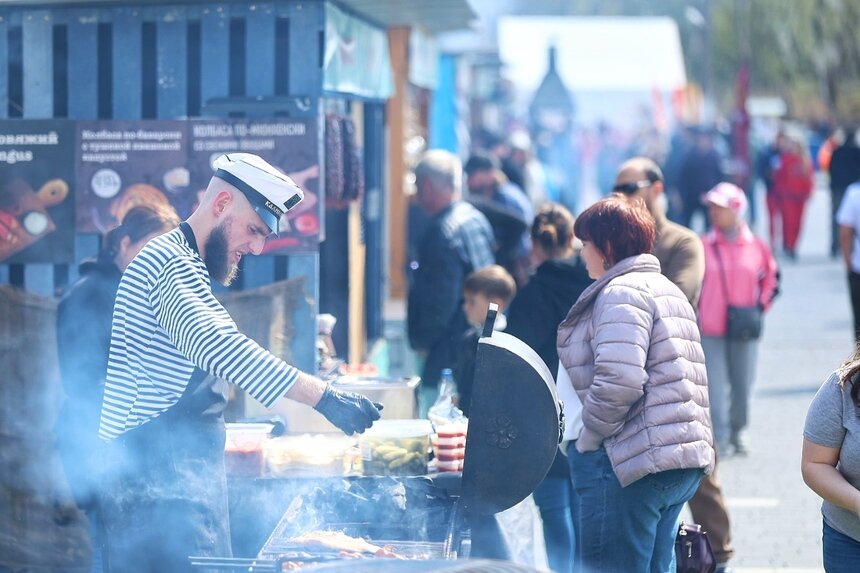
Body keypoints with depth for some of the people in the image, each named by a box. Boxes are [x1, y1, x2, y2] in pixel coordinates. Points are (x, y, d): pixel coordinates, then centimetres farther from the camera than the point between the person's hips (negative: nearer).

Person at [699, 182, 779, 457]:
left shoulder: (756, 246, -2)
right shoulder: (704, 246, -5)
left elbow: (771, 276, 12)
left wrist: (762, 305, 4)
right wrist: (693, 313, 0)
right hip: (710, 330, -1)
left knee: (743, 384, 9)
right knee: (715, 385, -4)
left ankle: (739, 431, 28)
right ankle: (720, 437, 4)